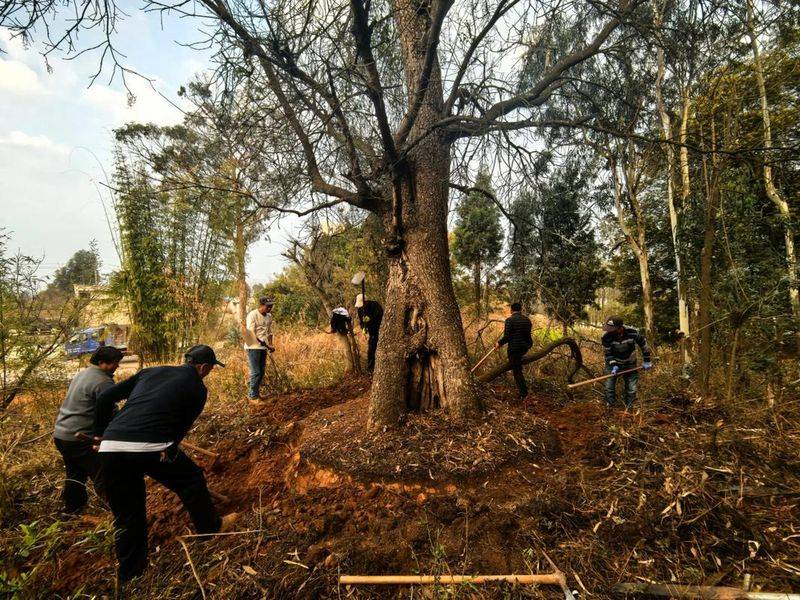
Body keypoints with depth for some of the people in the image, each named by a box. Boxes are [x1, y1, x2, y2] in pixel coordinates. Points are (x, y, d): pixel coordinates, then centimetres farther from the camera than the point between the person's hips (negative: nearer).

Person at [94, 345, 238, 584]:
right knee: (192, 480, 22)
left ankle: (129, 576, 39)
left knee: (126, 517, 23)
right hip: (149, 447, -6)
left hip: (110, 447, 6)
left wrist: (101, 432, 28)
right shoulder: (197, 388, 7)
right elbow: (182, 427, 3)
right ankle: (212, 527, 39)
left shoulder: (150, 372, 20)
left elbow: (105, 397, 19)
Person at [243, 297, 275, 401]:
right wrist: (266, 345, -22)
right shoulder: (252, 315, -14)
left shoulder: (269, 316, 6)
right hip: (253, 347, -7)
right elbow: (251, 334, -18)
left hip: (263, 348, 7)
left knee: (262, 371, 13)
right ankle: (253, 396, 9)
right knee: (255, 372, -4)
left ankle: (257, 392, 27)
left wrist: (270, 345, 2)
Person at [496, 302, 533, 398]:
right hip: (525, 347, 7)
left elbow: (506, 337, -18)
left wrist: (499, 343, 0)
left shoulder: (509, 320, -14)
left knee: (517, 371, 3)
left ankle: (523, 393, 5)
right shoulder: (527, 320, 5)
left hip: (514, 348, -7)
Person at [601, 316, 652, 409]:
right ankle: (609, 407, 18)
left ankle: (629, 408, 24)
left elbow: (643, 344, -8)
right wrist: (613, 365, -26)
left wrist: (647, 361, -1)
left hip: (629, 363, 0)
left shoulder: (633, 332, -27)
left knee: (632, 388, 5)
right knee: (609, 387, 1)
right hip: (613, 363, 0)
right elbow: (607, 354, -13)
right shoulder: (606, 337, -26)